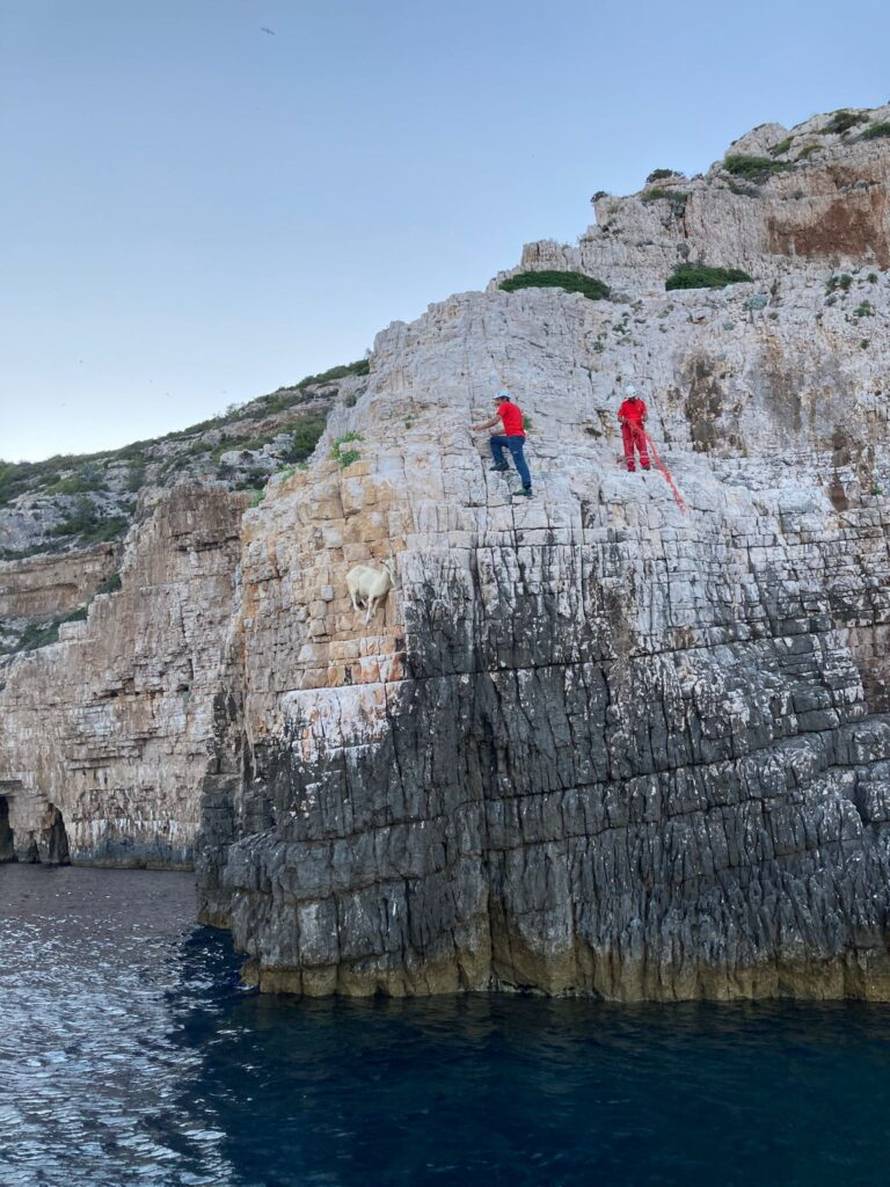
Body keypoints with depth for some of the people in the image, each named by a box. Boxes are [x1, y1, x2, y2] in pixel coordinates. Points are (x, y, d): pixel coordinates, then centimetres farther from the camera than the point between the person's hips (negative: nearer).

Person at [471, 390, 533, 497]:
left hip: (515, 437, -10)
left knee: (519, 462, -16)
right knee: (494, 440, 19)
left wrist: (479, 428, 6)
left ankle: (527, 487, -23)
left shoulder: (505, 406, 1)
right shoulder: (513, 407, 27)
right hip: (516, 436, 10)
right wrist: (495, 433, 27)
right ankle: (501, 463, 4)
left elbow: (494, 421, -4)